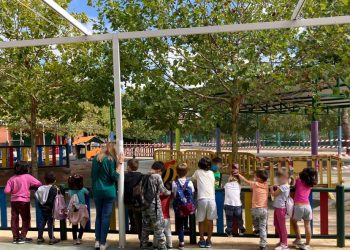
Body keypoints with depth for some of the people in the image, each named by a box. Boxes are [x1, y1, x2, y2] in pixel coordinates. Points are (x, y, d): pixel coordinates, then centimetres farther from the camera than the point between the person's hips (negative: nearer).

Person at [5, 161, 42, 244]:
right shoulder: (27, 177, -7)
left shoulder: (12, 178, -1)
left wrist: (14, 190, 13)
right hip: (24, 201, -3)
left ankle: (16, 237, 16)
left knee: (14, 219, 11)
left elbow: (6, 191, -7)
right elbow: (39, 184, -11)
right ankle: (22, 237, 5)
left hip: (14, 201, 4)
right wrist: (30, 187, 6)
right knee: (26, 219, 8)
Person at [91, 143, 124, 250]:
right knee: (106, 217, 1)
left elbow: (93, 175, 16)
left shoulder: (96, 158, 7)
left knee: (98, 215, 15)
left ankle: (97, 241, 14)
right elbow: (114, 177, -11)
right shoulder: (111, 160, -9)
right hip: (108, 192, -4)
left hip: (97, 191, 5)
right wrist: (119, 163, -10)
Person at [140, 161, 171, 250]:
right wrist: (170, 192, 11)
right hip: (154, 204, -6)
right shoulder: (157, 176, -10)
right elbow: (162, 190, -7)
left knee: (145, 226, 14)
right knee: (159, 226, 2)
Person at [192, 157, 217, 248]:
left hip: (201, 199, -1)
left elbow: (193, 180, 25)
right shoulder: (211, 173, 16)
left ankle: (202, 240, 14)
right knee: (210, 221, 10)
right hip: (211, 199, 1)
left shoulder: (198, 172, 11)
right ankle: (208, 241, 13)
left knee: (201, 221, 9)